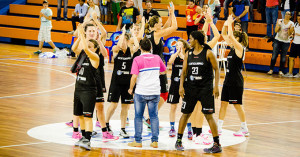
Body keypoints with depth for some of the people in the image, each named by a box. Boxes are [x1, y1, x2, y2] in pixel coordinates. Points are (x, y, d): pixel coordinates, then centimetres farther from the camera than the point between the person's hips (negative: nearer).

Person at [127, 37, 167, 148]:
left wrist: (131, 88, 0)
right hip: (155, 92, 3)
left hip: (141, 92, -3)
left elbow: (134, 77, -14)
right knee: (154, 116, 9)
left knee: (138, 116, 7)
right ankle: (155, 141, 7)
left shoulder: (137, 60, -8)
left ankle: (138, 141, 8)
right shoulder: (157, 58, 4)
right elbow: (164, 70, 20)